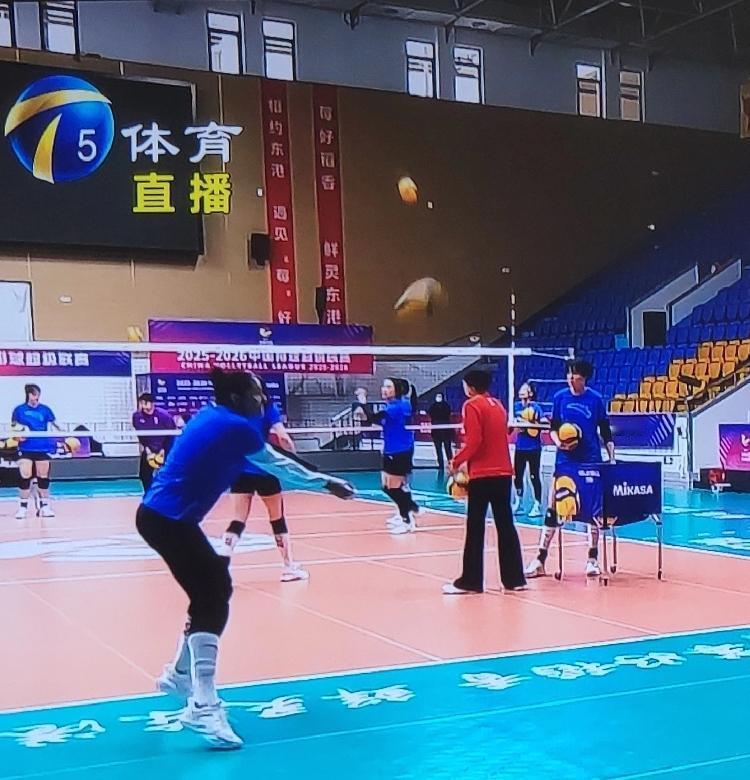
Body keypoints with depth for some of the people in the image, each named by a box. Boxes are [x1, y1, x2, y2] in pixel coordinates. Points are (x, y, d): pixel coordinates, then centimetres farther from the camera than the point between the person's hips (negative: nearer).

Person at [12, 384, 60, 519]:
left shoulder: (45, 410, 2)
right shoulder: (19, 410, 2)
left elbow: (55, 424, 6)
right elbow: (13, 427, 10)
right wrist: (17, 435, -9)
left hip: (43, 448, 1)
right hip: (25, 449, -1)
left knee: (43, 478, 6)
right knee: (25, 477, -3)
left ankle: (44, 507, 15)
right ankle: (23, 507, 7)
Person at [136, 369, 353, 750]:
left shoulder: (210, 417, 12)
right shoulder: (237, 427, -12)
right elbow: (279, 465, 0)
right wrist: (325, 482, 13)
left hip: (161, 514, 9)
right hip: (168, 520, -9)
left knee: (211, 591, 17)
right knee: (213, 597, -9)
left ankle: (179, 674, 33)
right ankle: (203, 706, -14)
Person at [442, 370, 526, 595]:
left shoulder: (472, 406, -8)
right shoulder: (498, 405, 14)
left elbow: (473, 441, -17)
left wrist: (456, 462, -4)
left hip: (482, 475, -7)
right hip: (504, 473, 7)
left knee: (475, 529, 0)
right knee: (506, 526, 11)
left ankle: (470, 581, 3)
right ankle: (515, 578, 13)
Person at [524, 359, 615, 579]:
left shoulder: (596, 399, -1)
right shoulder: (560, 397, 2)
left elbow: (605, 431, 3)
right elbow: (553, 427, 8)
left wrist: (612, 457, -3)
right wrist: (558, 442, -12)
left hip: (591, 462, -1)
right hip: (564, 461, 1)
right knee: (552, 508, -1)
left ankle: (592, 559, 16)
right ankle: (540, 559, 4)